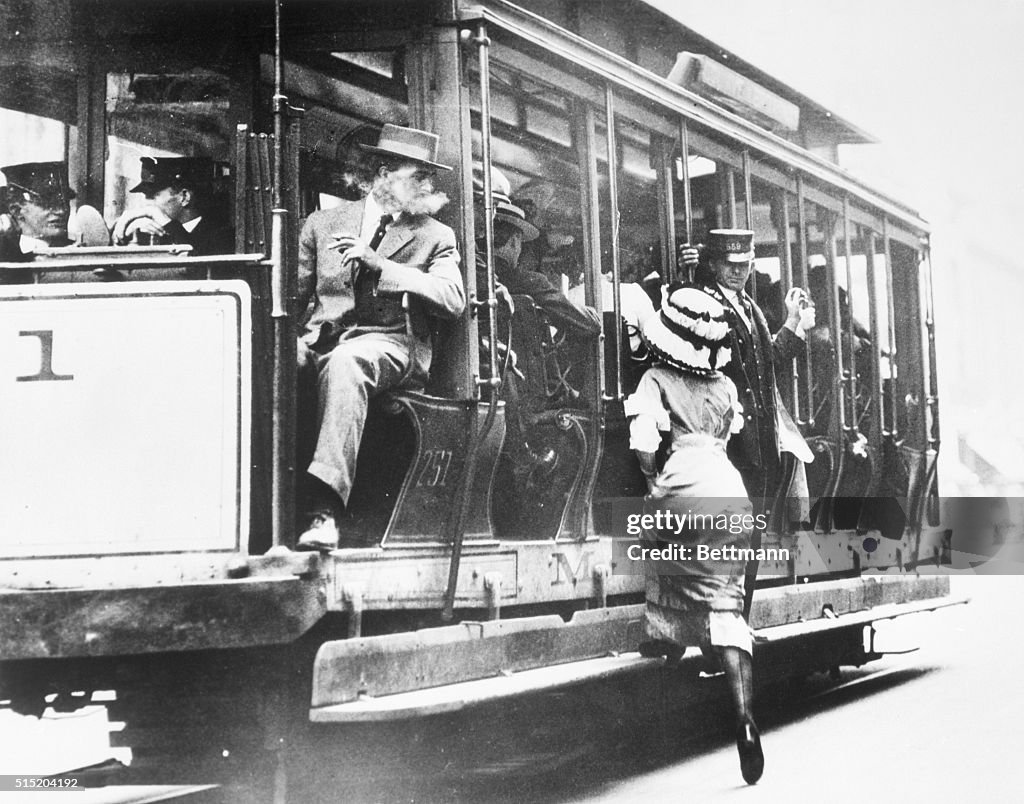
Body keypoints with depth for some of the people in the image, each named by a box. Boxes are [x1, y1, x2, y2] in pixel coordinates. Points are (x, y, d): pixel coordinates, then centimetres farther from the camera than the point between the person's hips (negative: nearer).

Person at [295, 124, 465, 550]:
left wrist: (377, 265, -11)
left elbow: (454, 300, -3)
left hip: (389, 342, -2)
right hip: (322, 336, 3)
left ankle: (325, 508, -47)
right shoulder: (325, 221, 21)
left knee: (343, 363, -39)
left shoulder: (435, 236, 15)